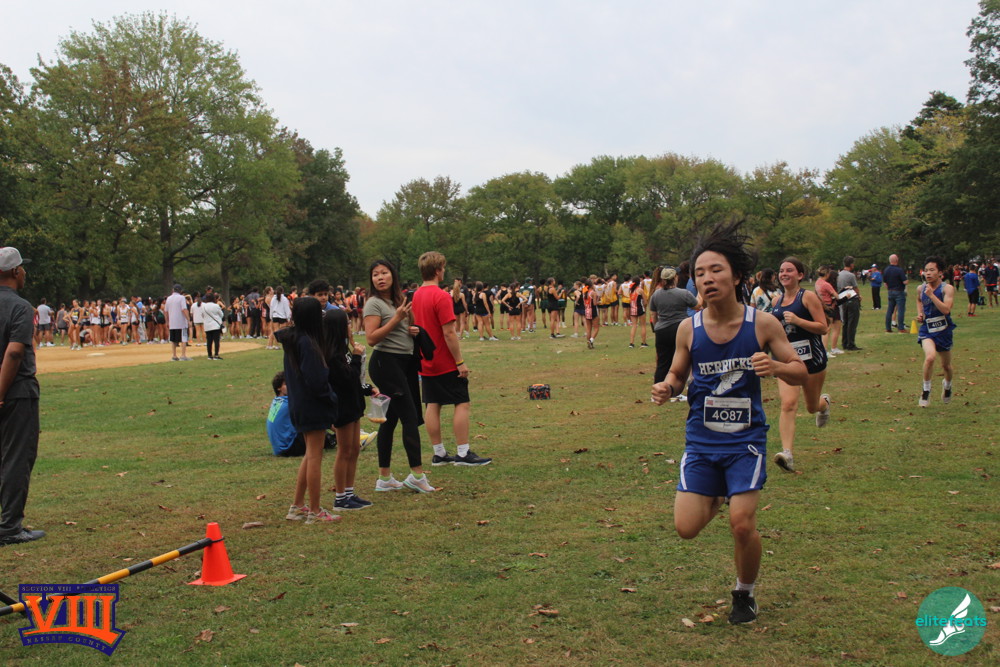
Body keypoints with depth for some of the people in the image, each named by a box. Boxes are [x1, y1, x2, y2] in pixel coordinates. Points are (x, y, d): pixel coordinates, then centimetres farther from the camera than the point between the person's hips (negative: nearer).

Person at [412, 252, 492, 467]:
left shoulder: (416, 296, 7)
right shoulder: (441, 296, -18)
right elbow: (449, 332, -20)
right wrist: (460, 362, -16)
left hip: (426, 363, 8)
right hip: (446, 363, -8)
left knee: (432, 405, 9)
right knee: (462, 403, 0)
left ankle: (439, 453, 14)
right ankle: (463, 454, 1)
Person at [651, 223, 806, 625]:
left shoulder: (762, 324, -10)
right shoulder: (689, 328, -5)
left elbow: (800, 372, -2)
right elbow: (678, 373, 9)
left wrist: (776, 367, -25)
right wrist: (667, 388, -15)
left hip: (746, 439, -2)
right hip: (701, 440, 2)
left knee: (742, 524, -11)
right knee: (686, 528, -2)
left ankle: (745, 595, 20)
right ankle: (716, 498, 36)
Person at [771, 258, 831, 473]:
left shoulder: (808, 296, -8)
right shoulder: (777, 300, 8)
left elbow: (823, 327, -13)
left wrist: (797, 320, -23)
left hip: (811, 356, -3)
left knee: (812, 407, 15)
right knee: (788, 404, -17)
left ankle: (824, 403, 54)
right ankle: (787, 453, -23)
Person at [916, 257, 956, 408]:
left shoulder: (947, 289, -12)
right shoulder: (921, 288, 0)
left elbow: (946, 309, -26)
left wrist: (931, 294, -27)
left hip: (943, 331, 0)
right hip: (927, 330, 1)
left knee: (946, 365, 17)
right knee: (930, 357, -28)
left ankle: (947, 385, 50)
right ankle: (926, 390, -10)